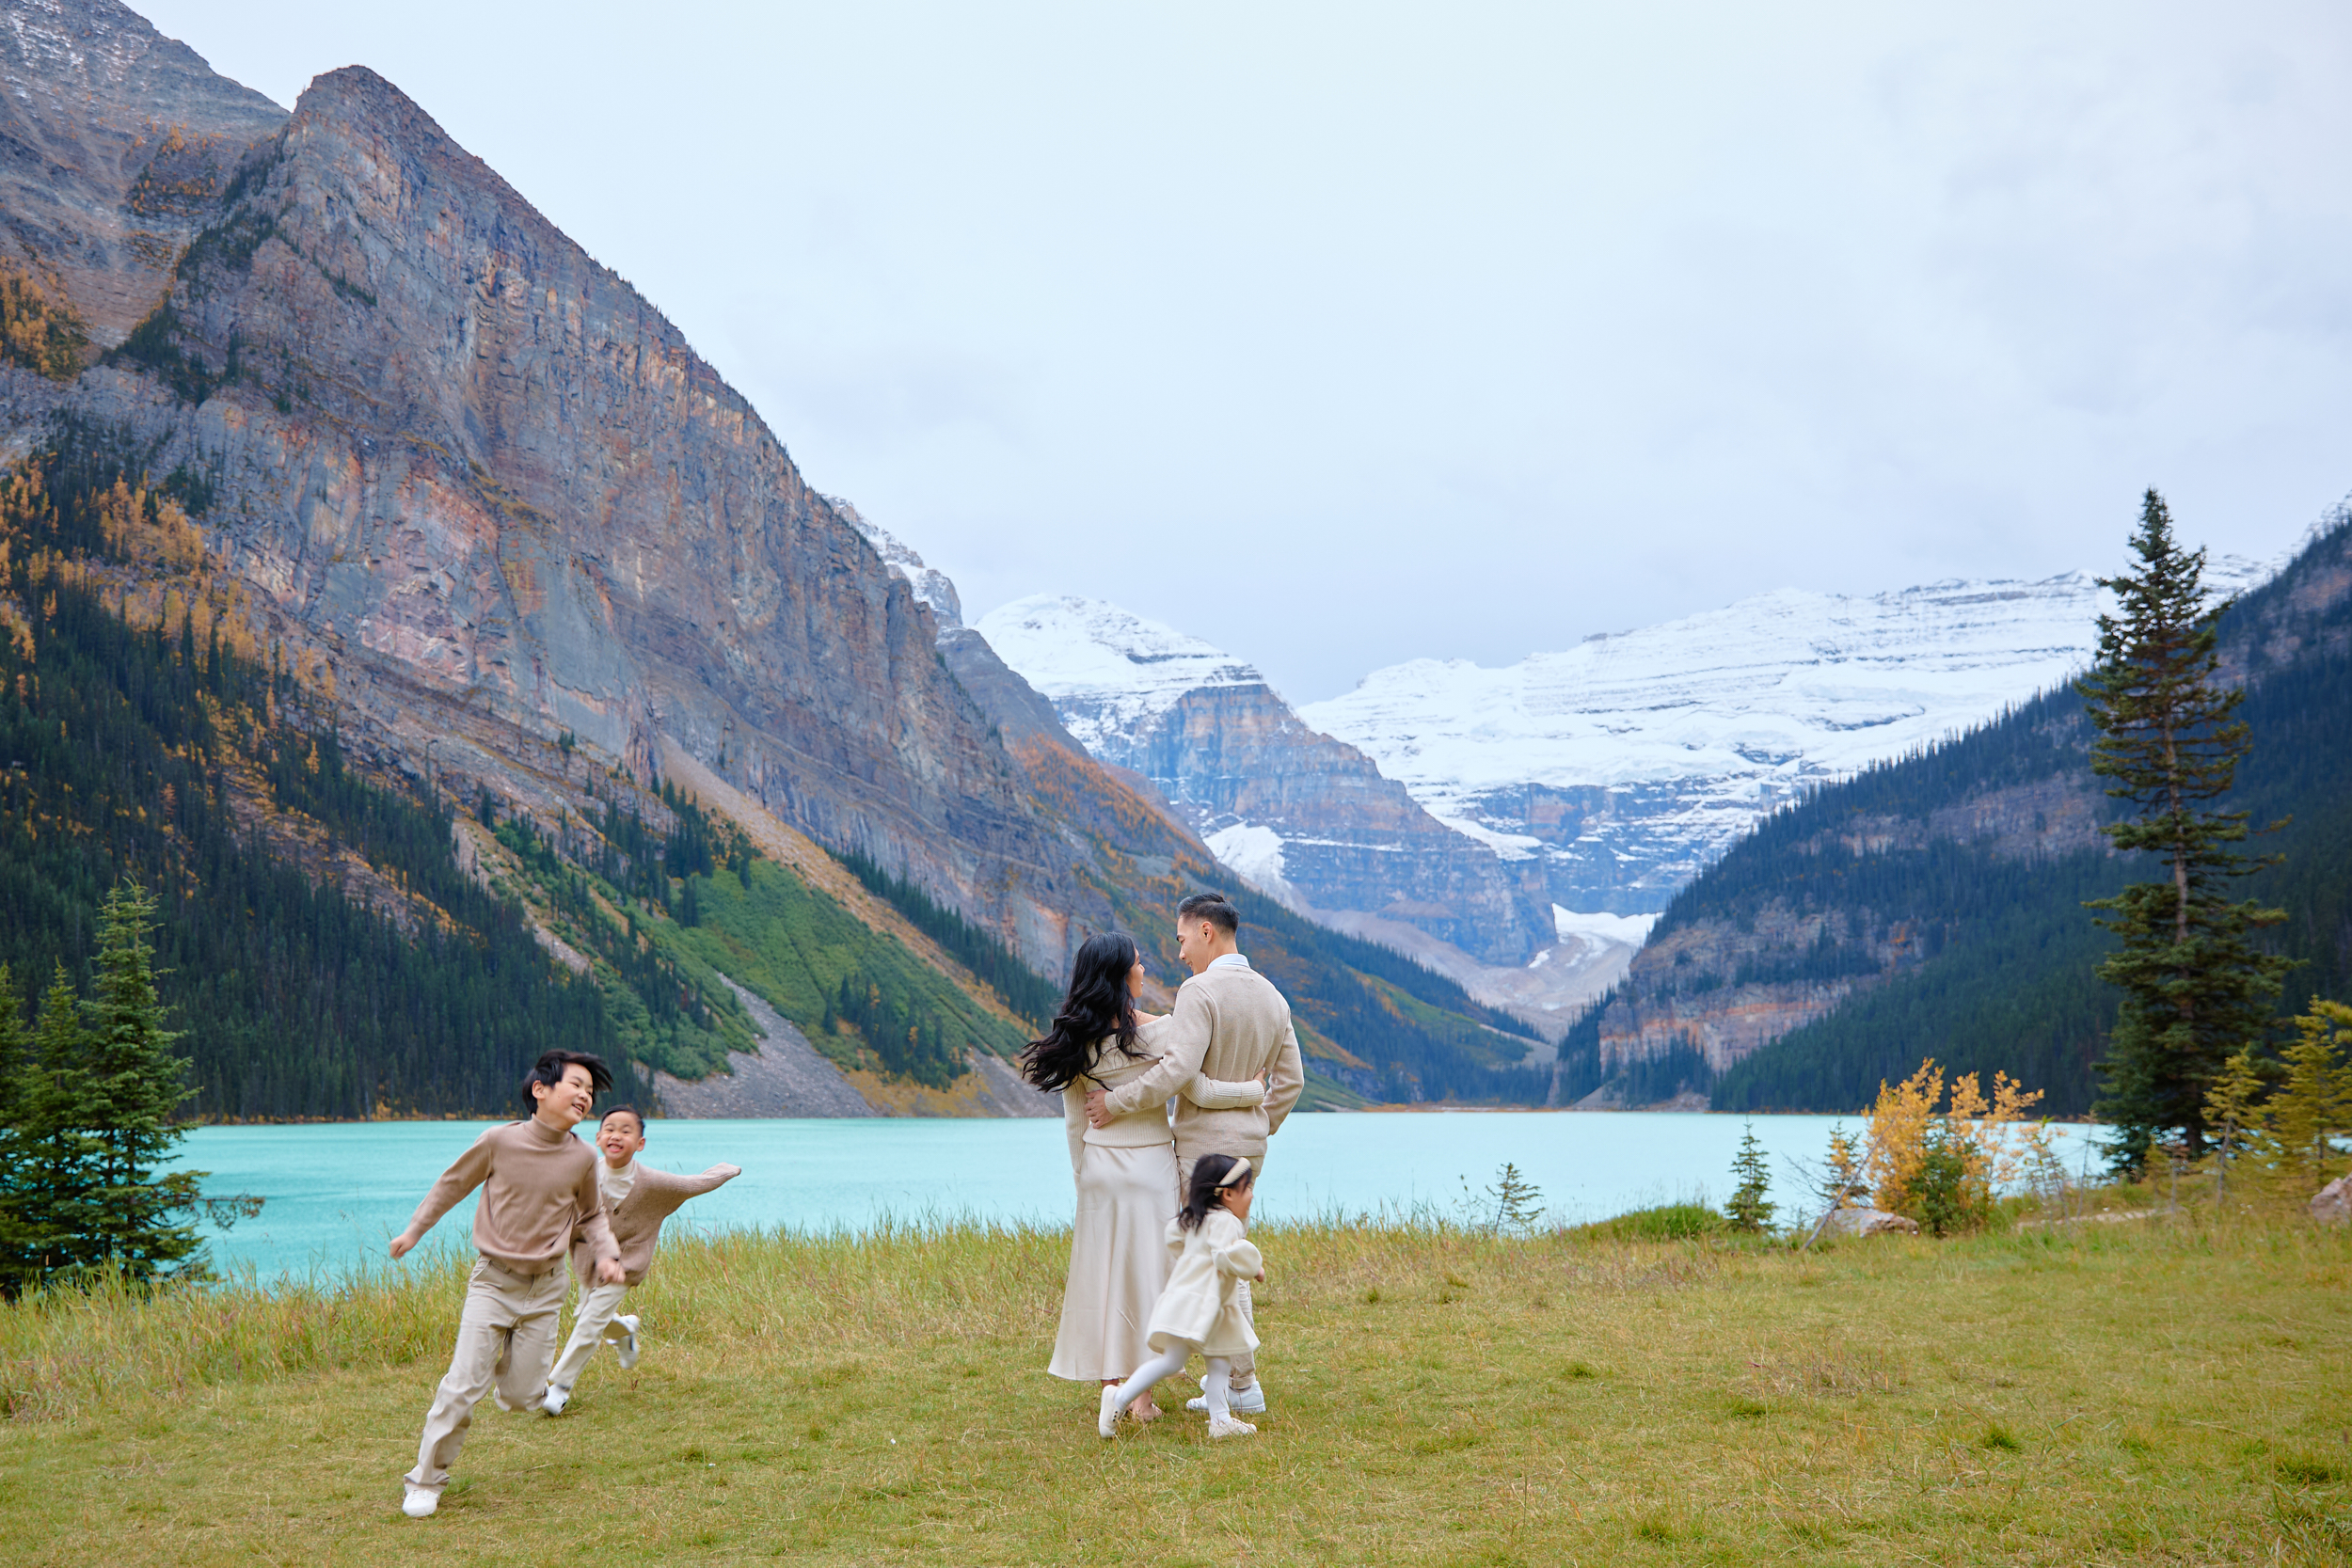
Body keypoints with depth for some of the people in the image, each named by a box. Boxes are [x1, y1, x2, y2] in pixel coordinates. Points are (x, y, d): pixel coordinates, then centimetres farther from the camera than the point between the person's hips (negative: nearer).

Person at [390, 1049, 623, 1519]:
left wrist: (606, 1253, -3)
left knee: (523, 1397, 2)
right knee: (463, 1386, -9)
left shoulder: (582, 1158, -4)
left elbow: (591, 1215, 14)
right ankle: (427, 1480, 9)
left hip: (545, 1289, 2)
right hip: (493, 1280, -2)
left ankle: (509, 1362, 39)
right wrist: (414, 1230, 14)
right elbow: (454, 1183, 6)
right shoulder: (500, 1141, -12)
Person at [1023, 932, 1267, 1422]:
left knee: (1104, 1270, 10)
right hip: (1150, 1165, -4)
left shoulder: (1076, 1040, 0)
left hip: (1099, 1166, 4)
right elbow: (1199, 1092, -14)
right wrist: (1258, 1090, 1)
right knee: (1147, 1271, 2)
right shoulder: (1155, 1030, -14)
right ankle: (1141, 1394, 4)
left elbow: (1074, 1123, 6)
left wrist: (1084, 1180, 15)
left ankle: (1112, 1384, 15)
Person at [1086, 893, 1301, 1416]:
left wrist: (1116, 1101, -18)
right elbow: (1290, 1081, 14)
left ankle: (1244, 1385, 3)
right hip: (1248, 1145, 8)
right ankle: (1230, 1376, 20)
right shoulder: (1271, 996, 11)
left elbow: (1178, 1069, -27)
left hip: (1207, 1143, -8)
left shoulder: (1200, 991, -15)